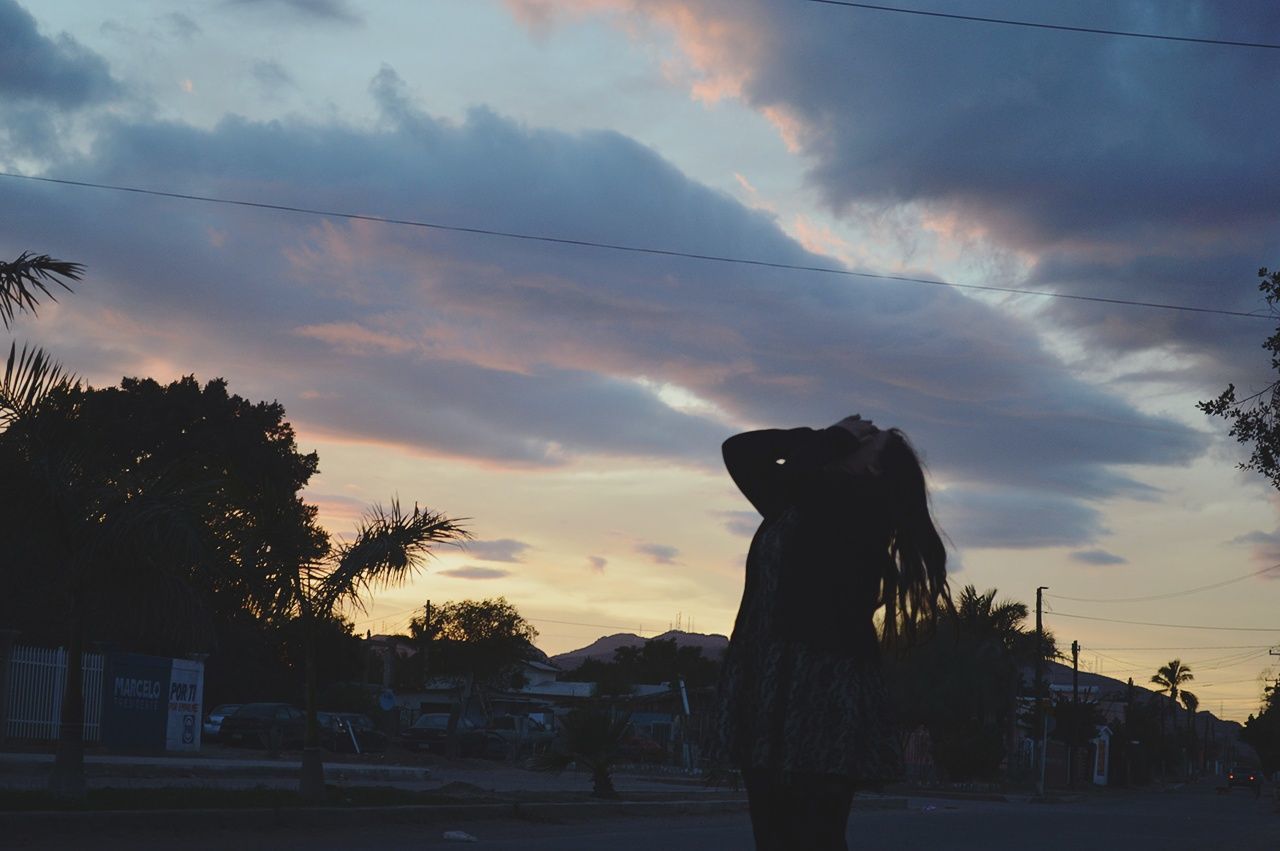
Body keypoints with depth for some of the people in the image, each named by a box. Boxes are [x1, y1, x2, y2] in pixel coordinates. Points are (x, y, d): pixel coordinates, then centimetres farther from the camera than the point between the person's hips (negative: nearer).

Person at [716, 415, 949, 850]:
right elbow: (740, 450, 24)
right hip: (771, 698, 8)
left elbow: (794, 470, -21)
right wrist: (836, 436, 17)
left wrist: (840, 438, -2)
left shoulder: (861, 508, -7)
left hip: (822, 697, -8)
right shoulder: (798, 505, 16)